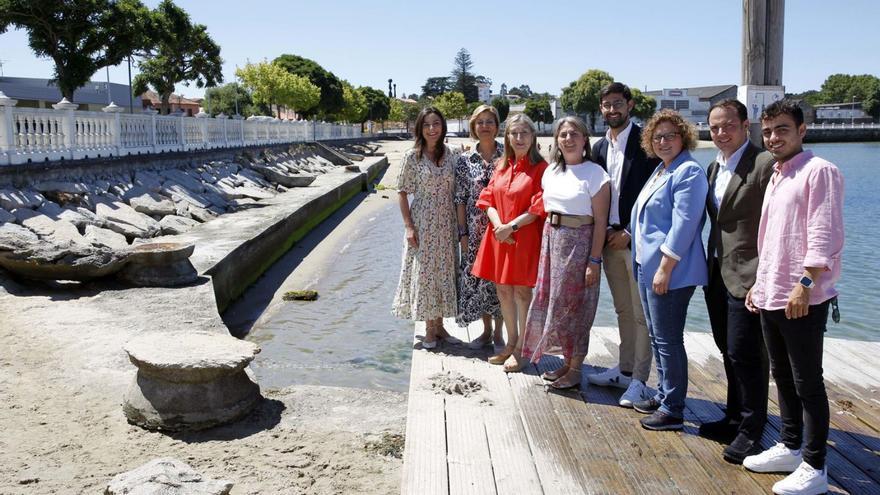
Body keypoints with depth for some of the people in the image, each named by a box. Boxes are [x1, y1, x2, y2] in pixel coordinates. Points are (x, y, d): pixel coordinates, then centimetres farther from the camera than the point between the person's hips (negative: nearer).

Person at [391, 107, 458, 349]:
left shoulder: (450, 155, 4)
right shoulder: (412, 156, -7)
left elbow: (454, 190, 9)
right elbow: (402, 192, -6)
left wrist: (458, 223, 5)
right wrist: (408, 225, -12)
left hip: (446, 222, 4)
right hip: (422, 222, -3)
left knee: (443, 271, 9)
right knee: (424, 271, 3)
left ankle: (439, 324, 24)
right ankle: (430, 329, 15)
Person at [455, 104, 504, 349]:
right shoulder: (465, 160, 2)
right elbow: (460, 199, 3)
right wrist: (463, 233, -1)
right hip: (475, 229, 2)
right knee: (477, 276, 7)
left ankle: (498, 333, 18)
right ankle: (486, 331, 24)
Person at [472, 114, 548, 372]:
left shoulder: (540, 168, -8)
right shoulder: (501, 166, 11)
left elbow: (538, 208, -12)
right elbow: (488, 199, 7)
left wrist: (511, 227, -17)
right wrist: (499, 226, -10)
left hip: (525, 238, -6)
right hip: (499, 237, 6)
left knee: (521, 292, 1)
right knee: (503, 290, 12)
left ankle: (521, 349, 15)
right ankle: (511, 343, 28)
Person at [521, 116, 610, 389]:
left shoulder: (594, 173, -10)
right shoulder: (551, 171, 9)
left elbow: (600, 220, -12)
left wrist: (595, 260, -15)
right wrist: (546, 241, 8)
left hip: (579, 241, -6)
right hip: (551, 238, 7)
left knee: (573, 304, 1)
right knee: (551, 300, 10)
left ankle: (575, 369, 15)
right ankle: (566, 360, 26)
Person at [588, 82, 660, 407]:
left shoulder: (645, 141, -8)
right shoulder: (600, 147, 13)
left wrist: (629, 232, -13)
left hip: (636, 239, -7)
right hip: (610, 239, 7)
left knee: (642, 314, -1)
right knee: (623, 311, 16)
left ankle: (639, 380, 6)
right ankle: (625, 370, 27)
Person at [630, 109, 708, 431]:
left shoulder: (689, 172, -14)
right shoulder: (660, 170, 15)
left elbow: (683, 225, -20)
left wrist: (665, 268, -22)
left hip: (669, 271, -10)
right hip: (648, 267, 10)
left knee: (667, 339, -3)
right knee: (656, 336, 17)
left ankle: (672, 410, 7)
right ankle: (663, 395, 29)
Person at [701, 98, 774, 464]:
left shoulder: (765, 165, -13)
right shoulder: (714, 168, 13)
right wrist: (710, 267, 14)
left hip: (747, 278, -8)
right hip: (718, 275, 8)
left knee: (745, 354, -1)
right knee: (729, 352, 17)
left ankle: (751, 431, 14)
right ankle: (735, 417, 32)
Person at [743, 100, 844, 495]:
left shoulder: (819, 172, -10)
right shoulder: (776, 176, 16)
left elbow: (825, 236, -17)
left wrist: (804, 285, -22)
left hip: (803, 300, -8)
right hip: (771, 297, 9)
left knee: (807, 383, -1)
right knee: (783, 377, 17)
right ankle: (789, 448, 30)